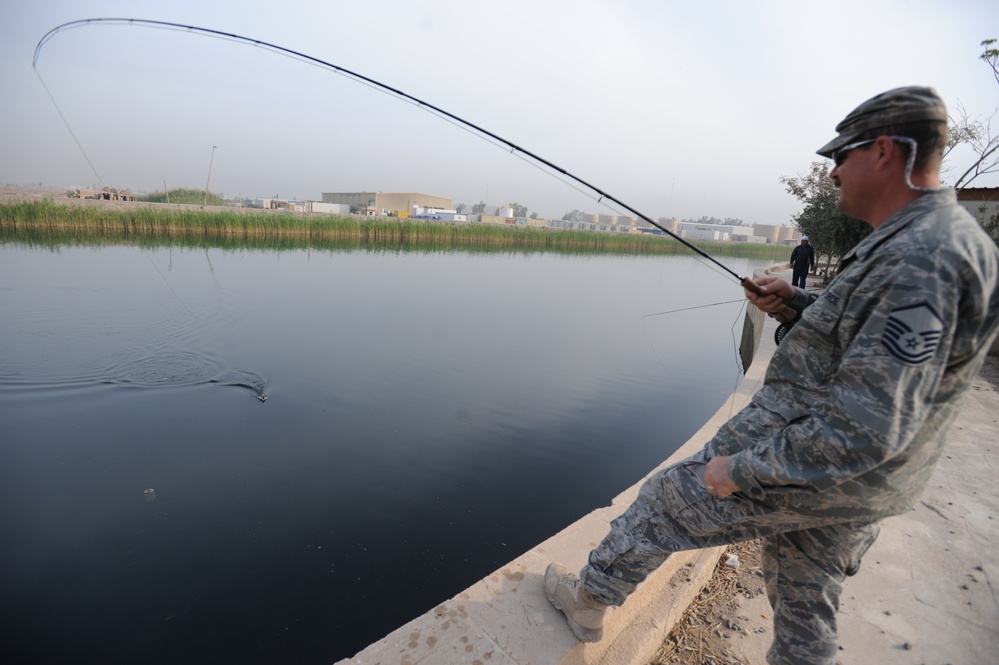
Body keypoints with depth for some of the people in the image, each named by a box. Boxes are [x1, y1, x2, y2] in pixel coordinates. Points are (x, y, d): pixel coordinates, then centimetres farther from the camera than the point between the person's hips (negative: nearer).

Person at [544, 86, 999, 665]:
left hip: (796, 472, -9)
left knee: (663, 503, 10)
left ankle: (589, 600, 34)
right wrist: (799, 302, 5)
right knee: (807, 608, 24)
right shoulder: (948, 241, 7)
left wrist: (740, 470, -23)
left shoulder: (916, 261, -27)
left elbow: (866, 430, -31)